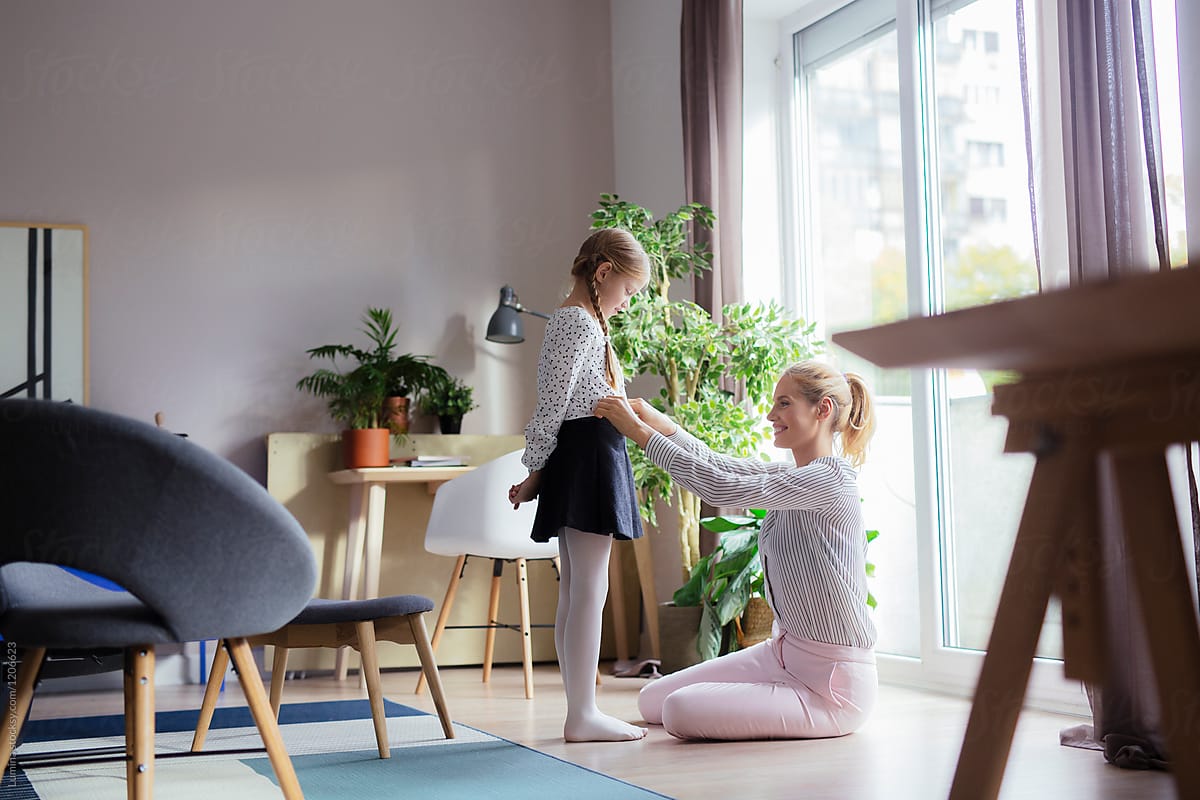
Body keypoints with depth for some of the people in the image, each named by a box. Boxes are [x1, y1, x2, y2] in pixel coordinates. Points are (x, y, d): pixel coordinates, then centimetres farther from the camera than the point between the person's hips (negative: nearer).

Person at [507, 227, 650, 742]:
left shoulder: (569, 319, 22)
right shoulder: (582, 321, -9)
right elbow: (553, 404, -14)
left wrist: (538, 473, 18)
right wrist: (534, 473, -10)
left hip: (577, 459, 11)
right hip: (590, 453, -11)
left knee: (573, 589, 9)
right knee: (590, 588, -9)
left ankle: (580, 711, 14)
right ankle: (583, 715, -7)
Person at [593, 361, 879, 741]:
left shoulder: (827, 480, -20)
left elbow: (721, 487, -25)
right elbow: (721, 465, 3)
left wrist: (641, 433, -20)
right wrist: (658, 421, -13)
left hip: (832, 682, -9)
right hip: (784, 653, 9)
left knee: (680, 711, -20)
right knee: (652, 701, 8)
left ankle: (816, 722, 1)